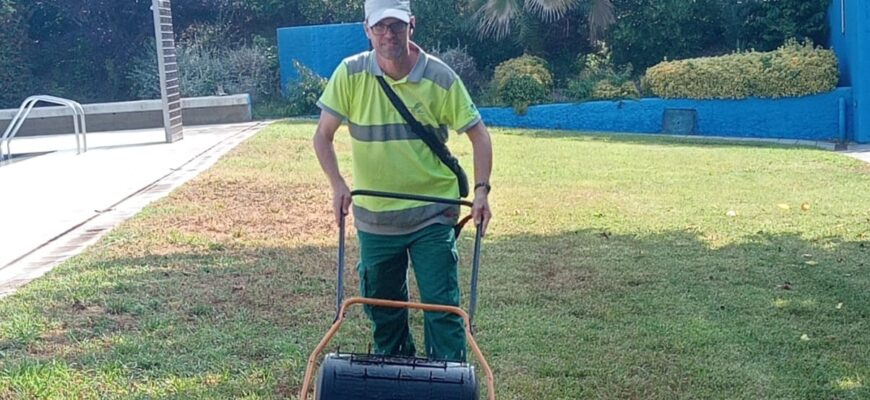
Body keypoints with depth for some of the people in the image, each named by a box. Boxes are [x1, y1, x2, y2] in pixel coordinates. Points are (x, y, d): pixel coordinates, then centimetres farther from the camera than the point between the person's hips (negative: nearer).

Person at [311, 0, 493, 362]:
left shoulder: (440, 77, -9)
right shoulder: (350, 74, -7)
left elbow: (478, 134, -3)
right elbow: (323, 135, -2)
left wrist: (481, 190, -15)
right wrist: (338, 185, -16)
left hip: (432, 214, -2)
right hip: (373, 215, 2)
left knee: (442, 306, -3)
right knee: (382, 306, 16)